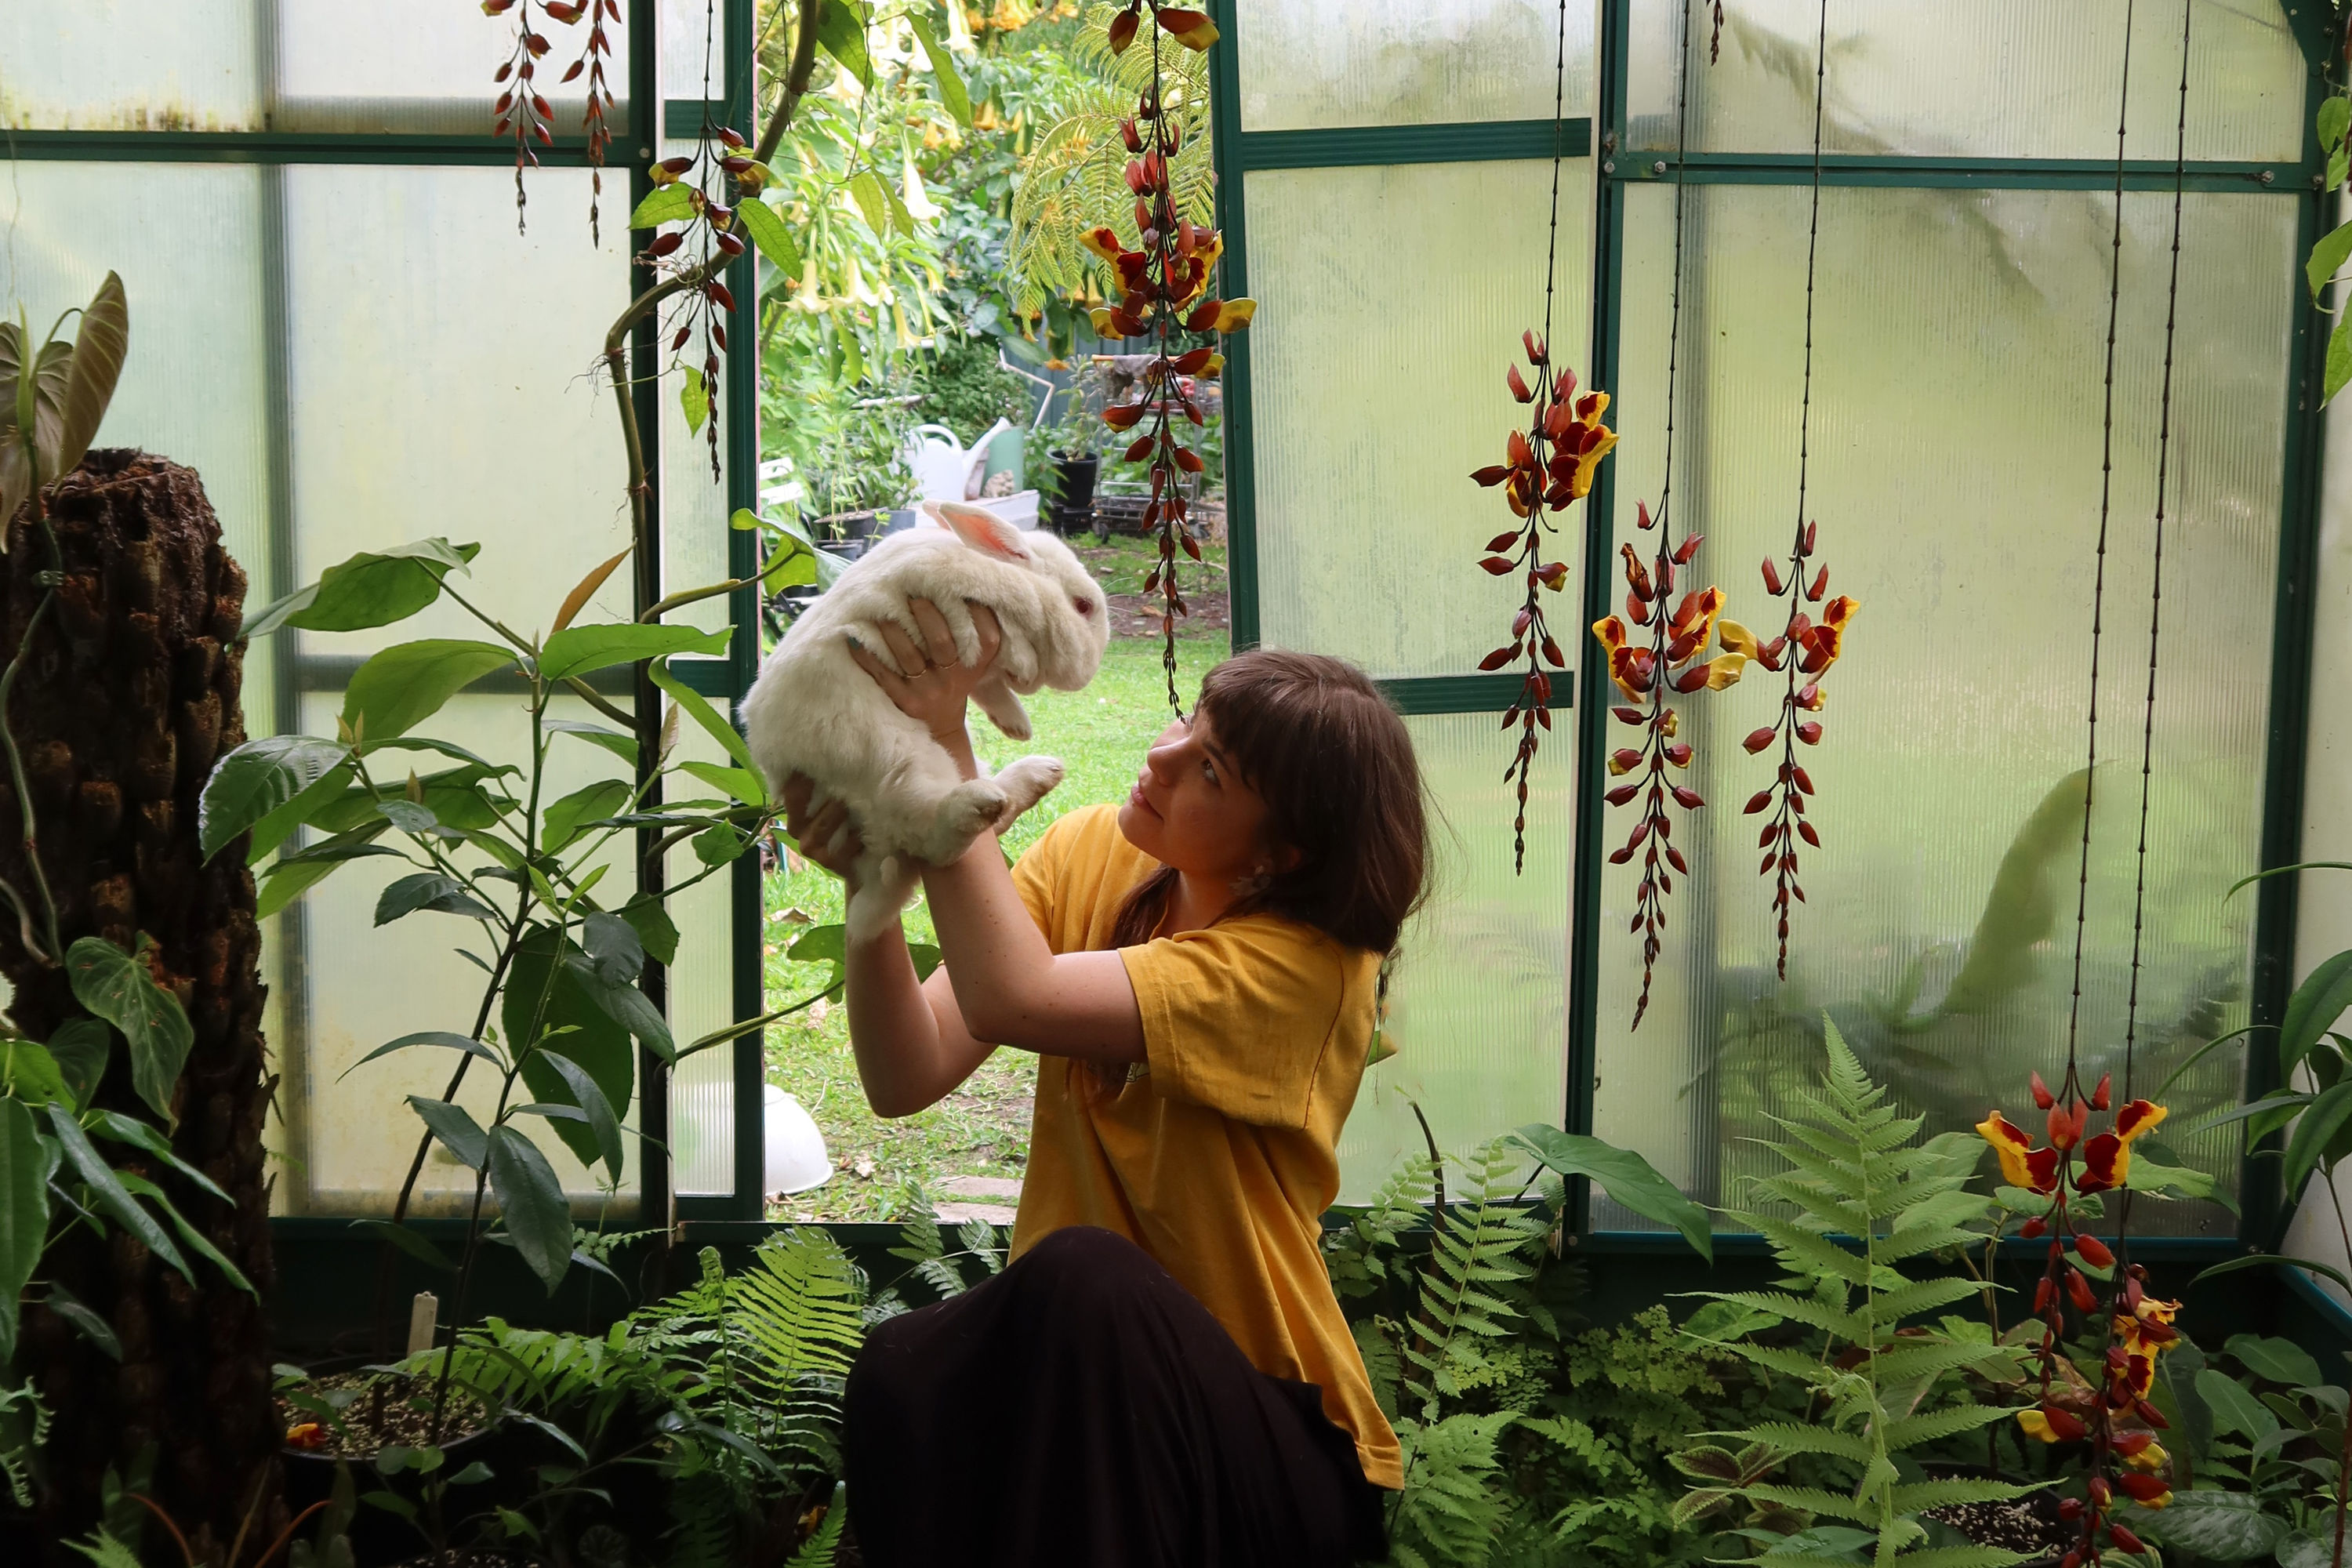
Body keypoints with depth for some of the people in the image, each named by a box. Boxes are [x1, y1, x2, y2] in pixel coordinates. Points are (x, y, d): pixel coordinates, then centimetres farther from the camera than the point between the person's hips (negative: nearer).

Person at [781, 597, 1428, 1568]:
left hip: (1275, 1444, -3)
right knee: (901, 1377, -30)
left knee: (1082, 1275, -34)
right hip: (1079, 1360, 4)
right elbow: (910, 1077, -9)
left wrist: (944, 749, -29)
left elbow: (1009, 1002, -30)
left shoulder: (1308, 961, -17)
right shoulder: (1089, 856, 0)